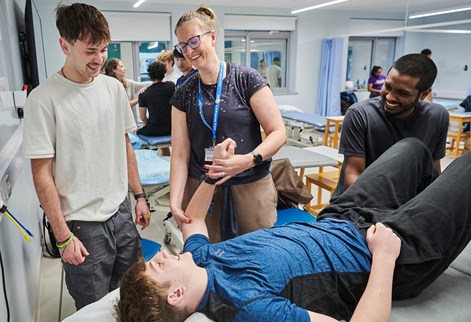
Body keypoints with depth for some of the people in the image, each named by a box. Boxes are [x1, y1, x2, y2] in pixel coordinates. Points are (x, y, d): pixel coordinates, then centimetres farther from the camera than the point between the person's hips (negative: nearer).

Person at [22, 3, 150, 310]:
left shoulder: (114, 87, 3)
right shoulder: (44, 99, -13)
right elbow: (42, 174, -11)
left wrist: (139, 196, 10)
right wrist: (63, 236, -10)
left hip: (121, 212, 5)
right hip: (82, 224, -4)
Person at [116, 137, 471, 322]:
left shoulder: (199, 256, -11)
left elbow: (192, 219, 13)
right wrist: (384, 257, -26)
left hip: (335, 222, 7)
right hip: (396, 251, -7)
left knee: (414, 146, 23)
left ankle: (424, 200, 53)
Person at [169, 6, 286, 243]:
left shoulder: (246, 79, -4)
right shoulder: (183, 95, 5)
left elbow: (278, 132, -7)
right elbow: (180, 154, 0)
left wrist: (249, 160, -24)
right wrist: (175, 200, -13)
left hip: (251, 188, -2)